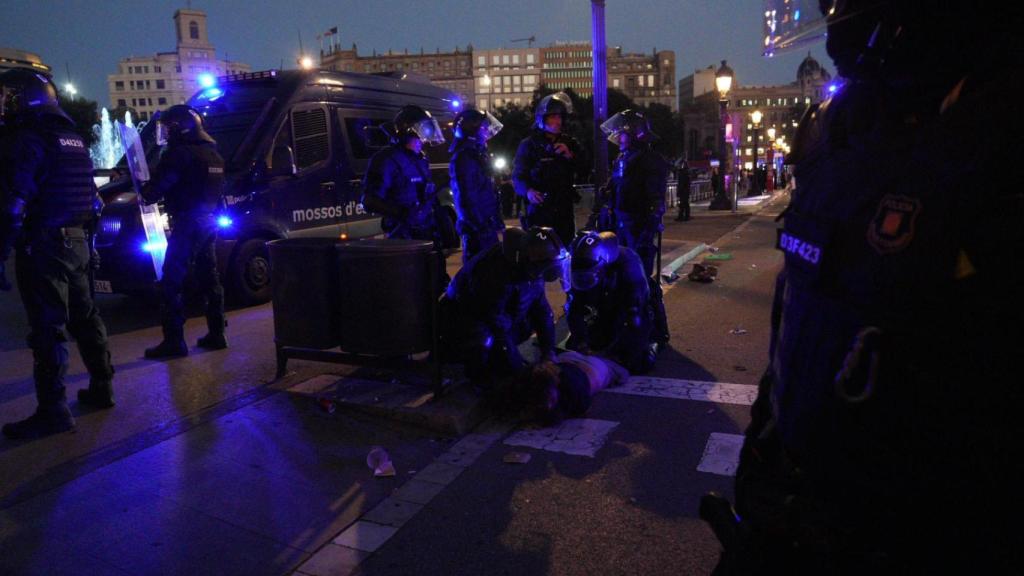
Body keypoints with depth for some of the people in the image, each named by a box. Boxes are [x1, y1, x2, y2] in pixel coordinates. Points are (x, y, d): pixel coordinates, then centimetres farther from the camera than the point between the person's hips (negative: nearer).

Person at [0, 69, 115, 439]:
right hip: (78, 242, 9)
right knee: (84, 317, 16)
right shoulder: (74, 139, 16)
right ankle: (101, 388, 24)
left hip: (43, 247, -9)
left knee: (47, 329, -5)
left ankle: (53, 411, -1)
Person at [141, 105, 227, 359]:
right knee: (209, 278, 13)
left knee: (172, 282, -5)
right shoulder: (212, 152, 17)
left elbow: (157, 188, -14)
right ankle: (216, 334, 17)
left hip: (187, 223, -9)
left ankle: (173, 341, -6)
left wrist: (144, 192, 7)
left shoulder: (180, 153, -12)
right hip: (209, 221, 9)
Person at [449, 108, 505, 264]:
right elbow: (464, 196, -20)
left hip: (486, 223, 10)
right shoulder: (463, 158, -15)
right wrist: (476, 225, -22)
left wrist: (496, 219, 23)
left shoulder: (479, 154, 17)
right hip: (477, 226, -10)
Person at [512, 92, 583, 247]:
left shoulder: (569, 143, 14)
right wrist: (528, 191, -27)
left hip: (564, 209, 5)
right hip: (539, 208, -4)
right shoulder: (529, 144, -1)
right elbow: (518, 176, -6)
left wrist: (570, 156, -8)